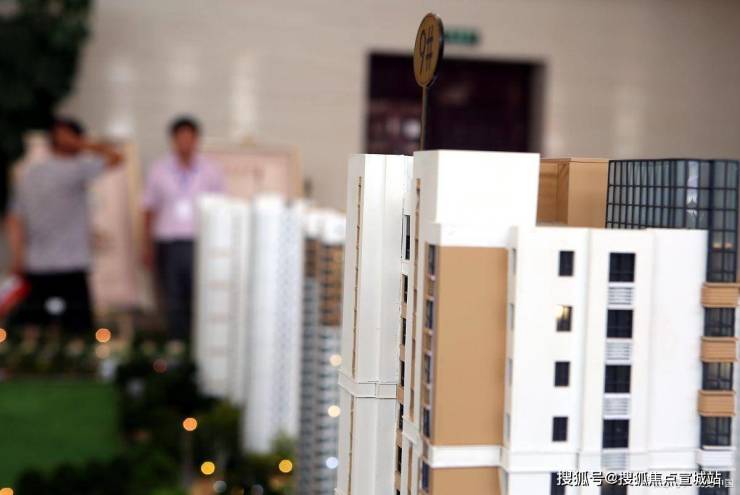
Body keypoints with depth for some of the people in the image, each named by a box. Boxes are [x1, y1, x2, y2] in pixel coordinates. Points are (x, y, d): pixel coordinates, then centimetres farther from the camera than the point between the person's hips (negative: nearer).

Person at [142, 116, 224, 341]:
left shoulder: (210, 171, 7)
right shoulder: (158, 170, 8)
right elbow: (150, 211, 10)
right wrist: (148, 248, 6)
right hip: (168, 244, 1)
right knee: (173, 303, 3)